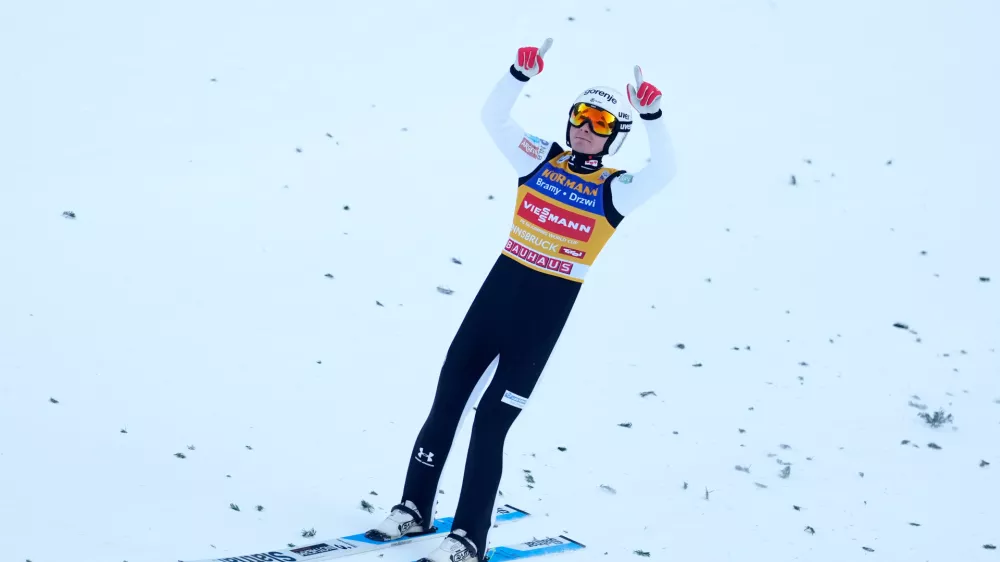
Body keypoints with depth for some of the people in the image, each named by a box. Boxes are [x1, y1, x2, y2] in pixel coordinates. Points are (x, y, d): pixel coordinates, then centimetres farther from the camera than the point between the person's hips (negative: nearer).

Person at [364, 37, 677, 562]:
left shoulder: (614, 190, -4)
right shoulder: (540, 159, 4)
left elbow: (662, 171, -21)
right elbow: (492, 116, -4)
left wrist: (652, 115, -32)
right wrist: (521, 74, -18)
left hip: (548, 309, -4)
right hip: (500, 285, 4)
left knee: (490, 422, -4)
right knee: (446, 402, 9)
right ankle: (415, 508, 24)